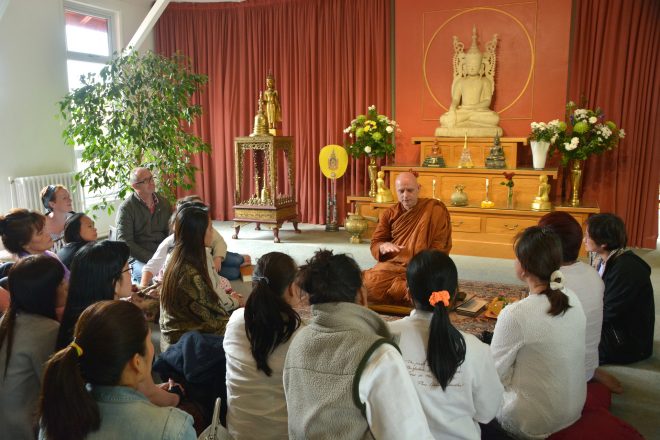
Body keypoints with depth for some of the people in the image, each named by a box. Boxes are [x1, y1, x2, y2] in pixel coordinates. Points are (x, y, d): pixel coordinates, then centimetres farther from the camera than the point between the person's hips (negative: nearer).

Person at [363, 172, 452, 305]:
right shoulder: (389, 214, 12)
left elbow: (440, 245, -1)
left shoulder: (436, 209, 0)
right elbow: (375, 244, 12)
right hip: (392, 265, 3)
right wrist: (384, 246, -13)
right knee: (371, 284, -28)